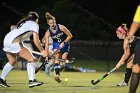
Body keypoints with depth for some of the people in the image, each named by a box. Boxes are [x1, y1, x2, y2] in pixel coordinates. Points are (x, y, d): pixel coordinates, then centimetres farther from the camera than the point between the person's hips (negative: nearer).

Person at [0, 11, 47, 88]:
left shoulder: (24, 22, 27)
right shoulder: (34, 24, 3)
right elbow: (36, 40, -6)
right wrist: (42, 51, 3)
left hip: (6, 39, 9)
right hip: (14, 42, -9)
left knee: (12, 61, 26)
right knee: (31, 59, -7)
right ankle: (31, 81, -16)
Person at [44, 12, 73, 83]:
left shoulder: (61, 27, -22)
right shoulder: (48, 33, -18)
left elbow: (70, 35, -12)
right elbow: (46, 45, -18)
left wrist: (63, 43, -20)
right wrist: (47, 55, -25)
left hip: (65, 44, 0)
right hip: (56, 44, 0)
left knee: (63, 59, -12)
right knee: (56, 58, -21)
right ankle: (57, 74, -32)